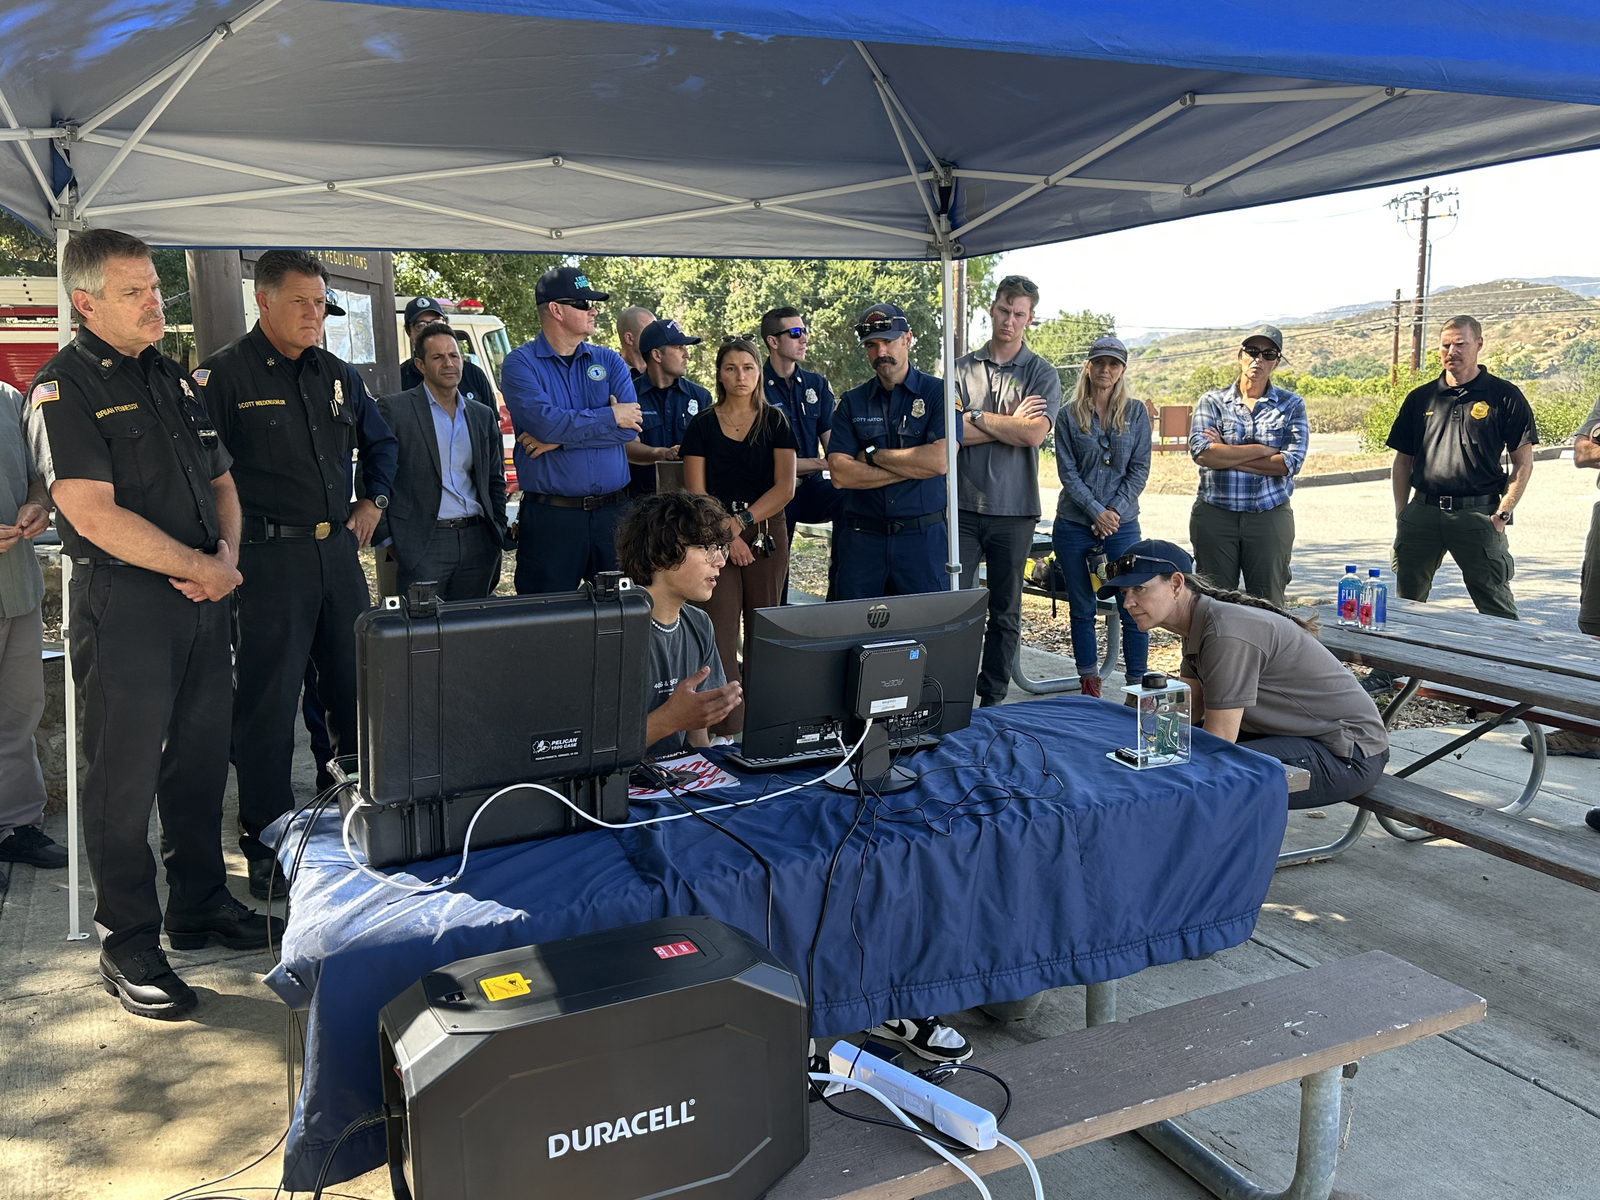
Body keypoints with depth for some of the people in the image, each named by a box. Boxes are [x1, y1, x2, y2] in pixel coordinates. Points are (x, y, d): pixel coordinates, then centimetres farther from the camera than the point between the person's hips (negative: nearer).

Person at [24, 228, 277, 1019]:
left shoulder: (176, 379, 15)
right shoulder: (64, 388, -8)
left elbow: (220, 480, 18)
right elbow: (94, 514, -18)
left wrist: (226, 553, -1)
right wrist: (200, 566, -14)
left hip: (201, 599, 7)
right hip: (123, 606, -7)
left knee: (201, 762, 15)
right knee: (126, 782, 2)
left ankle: (201, 909, 31)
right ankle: (128, 951, 14)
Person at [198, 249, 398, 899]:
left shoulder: (338, 374, 13)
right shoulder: (224, 374, -7)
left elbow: (380, 441, 27)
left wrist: (373, 501, 16)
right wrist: (229, 541, -16)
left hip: (338, 549, 6)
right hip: (270, 556, -6)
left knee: (359, 686, 12)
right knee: (269, 700, -1)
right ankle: (265, 843, 11)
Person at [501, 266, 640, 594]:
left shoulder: (609, 362, 11)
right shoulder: (520, 364, 0)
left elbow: (632, 425, -5)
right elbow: (545, 421, -17)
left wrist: (559, 437, -11)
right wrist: (609, 417, -6)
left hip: (612, 513, 4)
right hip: (550, 517, -3)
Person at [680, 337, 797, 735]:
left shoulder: (775, 422, 7)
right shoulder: (702, 425, 7)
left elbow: (785, 487, -1)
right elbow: (696, 493, 1)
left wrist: (741, 520, -9)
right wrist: (727, 533, -9)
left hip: (767, 537, 1)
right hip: (715, 539, 0)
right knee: (720, 633, -10)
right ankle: (725, 730, -11)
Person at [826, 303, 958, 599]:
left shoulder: (938, 393, 2)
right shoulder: (851, 403, 8)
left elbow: (939, 460, -14)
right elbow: (840, 474, -4)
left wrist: (872, 455, -4)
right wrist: (914, 466, -9)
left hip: (923, 537, -2)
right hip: (861, 538, 2)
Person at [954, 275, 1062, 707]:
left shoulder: (1042, 374, 5)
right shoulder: (962, 368, 8)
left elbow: (1034, 433, -11)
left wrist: (978, 418, -7)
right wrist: (1009, 423, -6)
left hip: (1013, 509, 0)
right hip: (962, 504, 0)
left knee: (1006, 613, 8)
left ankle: (992, 699, 19)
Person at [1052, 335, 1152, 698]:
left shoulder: (1136, 413, 5)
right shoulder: (1069, 415, 3)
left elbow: (1139, 469, 2)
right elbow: (1067, 472, -2)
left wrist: (1116, 511, -9)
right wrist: (1097, 512, -11)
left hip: (1122, 523, 0)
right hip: (1074, 525, 0)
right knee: (1081, 610, 8)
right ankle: (1089, 685, 18)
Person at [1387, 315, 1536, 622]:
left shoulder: (1504, 396, 2)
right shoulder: (1420, 398, 12)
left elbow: (1523, 462, 1)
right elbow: (1402, 462, 15)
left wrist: (1503, 513, -8)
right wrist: (1401, 515, 6)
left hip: (1477, 515, -3)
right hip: (1422, 513, 4)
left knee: (1496, 608, -2)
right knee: (1405, 603, 10)